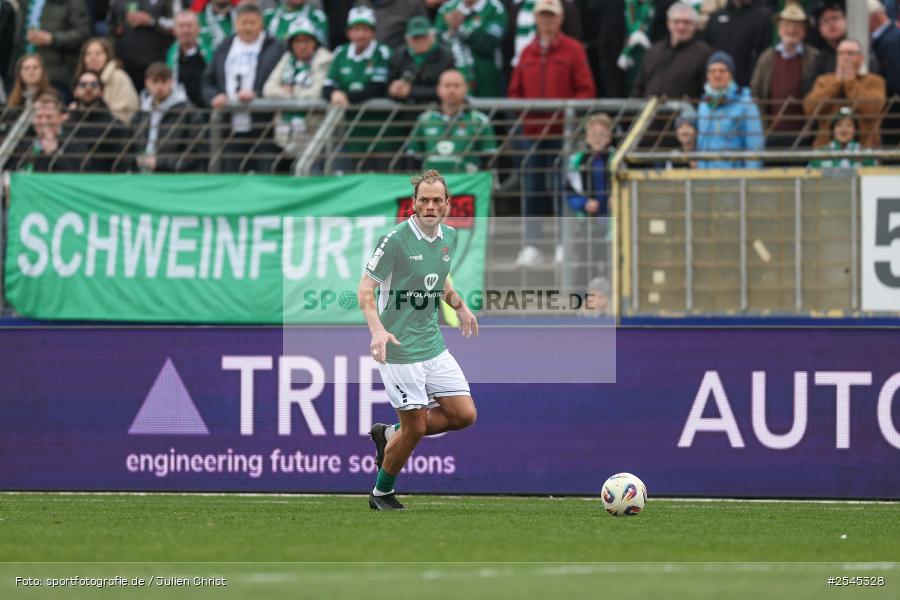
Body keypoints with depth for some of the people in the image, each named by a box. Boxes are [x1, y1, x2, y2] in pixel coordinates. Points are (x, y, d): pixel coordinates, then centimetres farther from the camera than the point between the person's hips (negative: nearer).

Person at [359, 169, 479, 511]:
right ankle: (381, 493, 18)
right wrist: (377, 329, -28)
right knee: (415, 427, -5)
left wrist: (459, 305, 16)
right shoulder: (396, 240, -16)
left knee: (464, 414, 3)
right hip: (399, 348, -7)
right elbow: (366, 287, -15)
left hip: (433, 344, 7)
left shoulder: (449, 238, 5)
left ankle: (389, 435, 21)